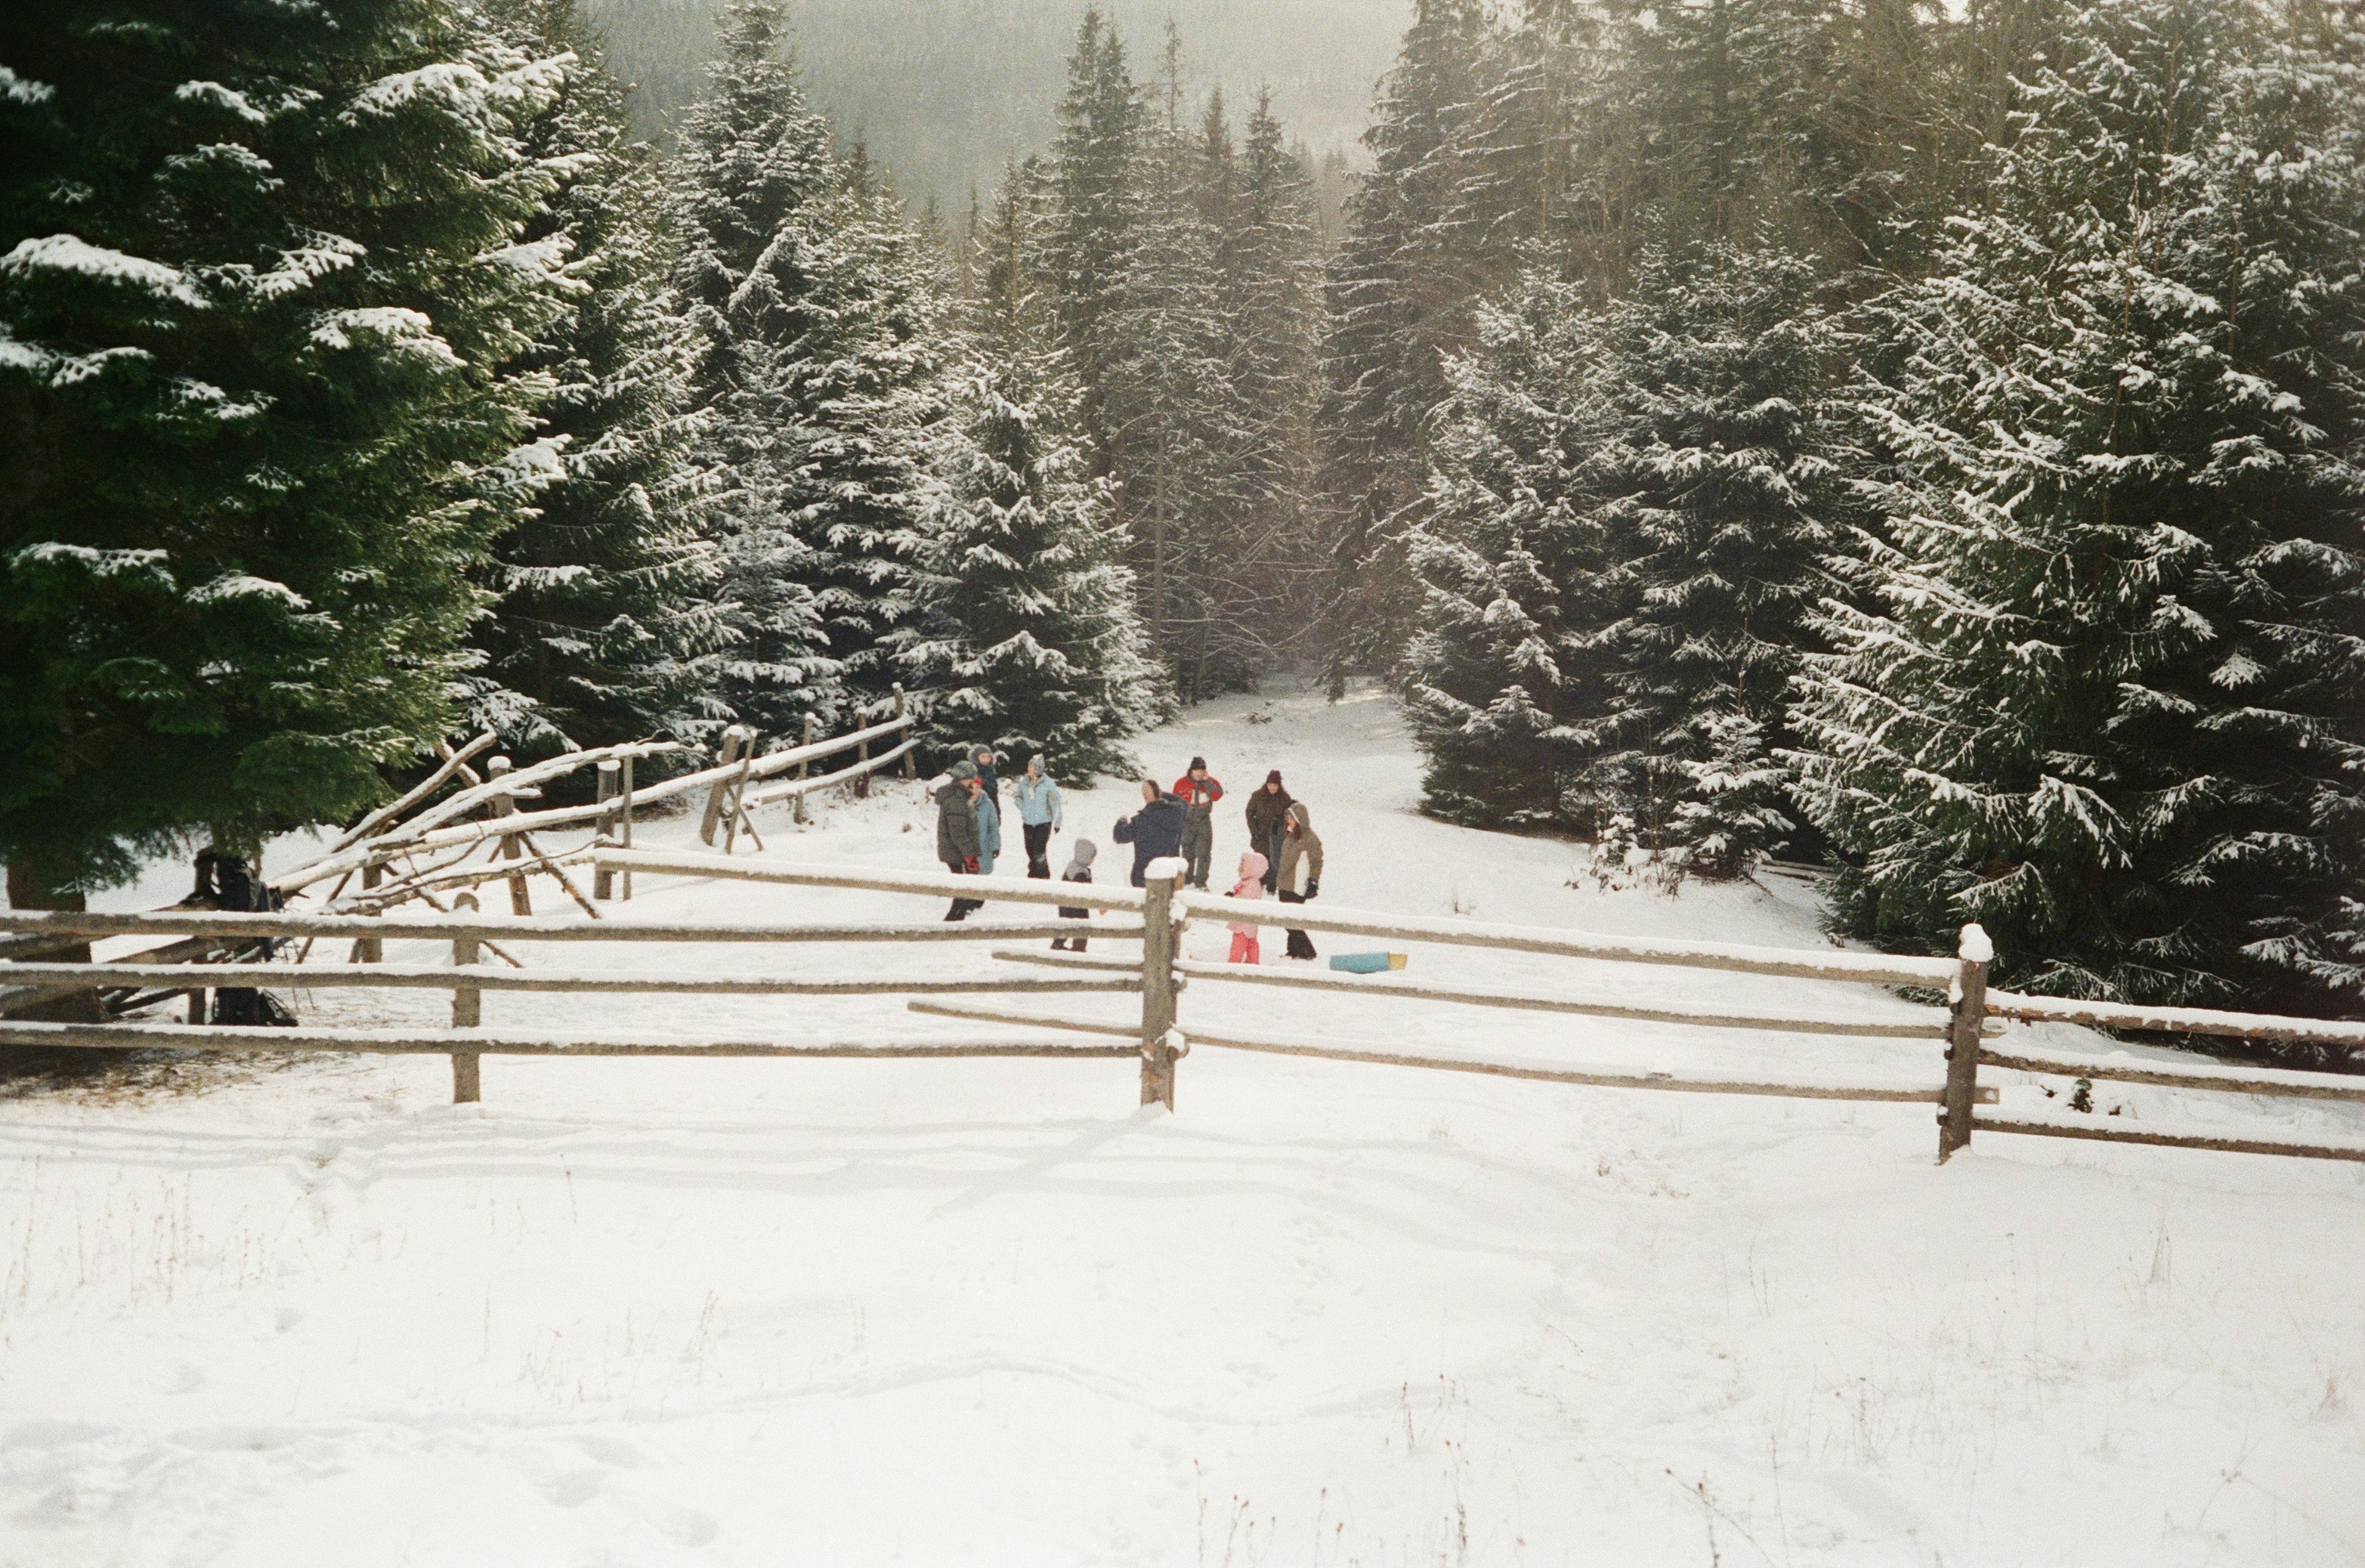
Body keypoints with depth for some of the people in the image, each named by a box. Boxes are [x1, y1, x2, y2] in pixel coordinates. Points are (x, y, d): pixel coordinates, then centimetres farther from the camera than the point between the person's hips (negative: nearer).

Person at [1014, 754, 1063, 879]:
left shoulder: (1048, 784, -13)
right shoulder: (1024, 782, 0)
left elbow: (1056, 804, -8)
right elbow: (1017, 796, 20)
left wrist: (1057, 824, -5)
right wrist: (1024, 810, 8)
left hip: (1043, 823, -5)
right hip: (1028, 823, 5)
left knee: (1039, 852, -13)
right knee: (1030, 851, 12)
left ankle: (1043, 877, -2)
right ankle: (1033, 875, 27)